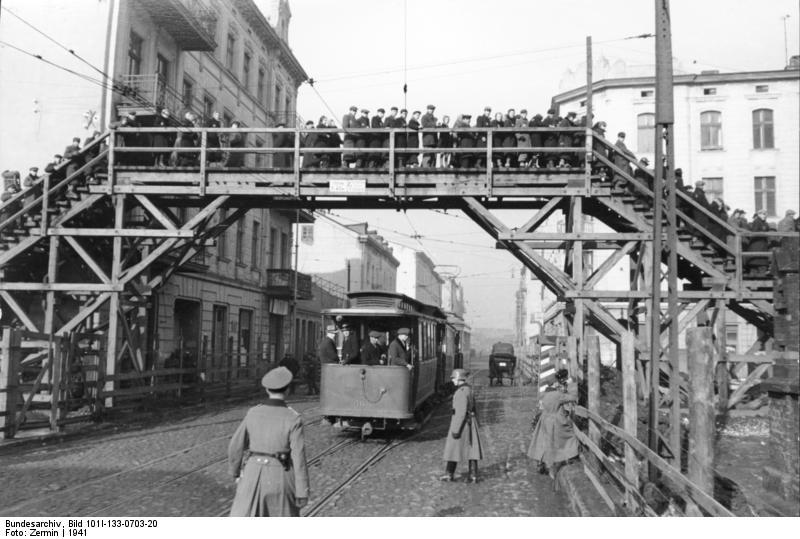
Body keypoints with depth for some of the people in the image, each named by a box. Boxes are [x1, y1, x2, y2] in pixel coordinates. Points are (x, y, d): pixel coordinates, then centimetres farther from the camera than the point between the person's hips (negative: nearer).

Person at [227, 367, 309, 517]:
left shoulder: (253, 413, -2)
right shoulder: (293, 419, -13)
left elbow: (236, 446, 4)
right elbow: (299, 459, -15)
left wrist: (235, 472, 21)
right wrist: (303, 493, -9)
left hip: (254, 475, 2)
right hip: (280, 478, -2)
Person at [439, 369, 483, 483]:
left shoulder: (461, 392, -18)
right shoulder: (468, 390, 11)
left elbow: (461, 412, -22)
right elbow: (474, 409, 16)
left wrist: (456, 429, -21)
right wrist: (475, 425, 22)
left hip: (460, 423, -9)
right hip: (470, 422, 9)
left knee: (453, 448, 4)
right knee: (471, 448, 7)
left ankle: (449, 474, 13)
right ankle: (473, 475, 7)